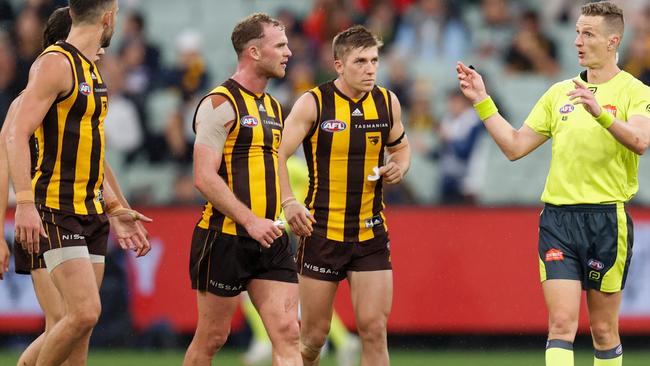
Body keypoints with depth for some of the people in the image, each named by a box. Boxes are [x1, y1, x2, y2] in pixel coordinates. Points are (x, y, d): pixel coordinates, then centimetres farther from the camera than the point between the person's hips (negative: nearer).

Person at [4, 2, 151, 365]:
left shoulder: (92, 72, 17)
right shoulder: (55, 63, -11)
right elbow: (17, 135, -18)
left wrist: (115, 208, 26)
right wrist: (25, 203, -27)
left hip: (92, 212, 9)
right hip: (57, 212, -9)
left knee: (82, 320, 5)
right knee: (84, 313, -17)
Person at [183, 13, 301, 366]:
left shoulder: (273, 107, 17)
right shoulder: (221, 103, -9)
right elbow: (204, 177, -17)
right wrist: (250, 221, -22)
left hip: (271, 240, 7)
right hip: (226, 239, -7)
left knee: (287, 332, -6)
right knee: (212, 337, 3)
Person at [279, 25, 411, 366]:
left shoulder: (387, 102, 5)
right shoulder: (314, 103, -7)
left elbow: (400, 146, 23)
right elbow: (278, 155, -9)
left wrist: (398, 168, 0)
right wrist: (288, 203, -24)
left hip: (371, 233, 3)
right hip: (321, 232, -3)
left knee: (374, 329, -7)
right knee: (314, 335, 3)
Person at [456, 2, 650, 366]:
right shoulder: (559, 93, 14)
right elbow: (515, 146, 14)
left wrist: (600, 112, -38)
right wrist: (483, 102, 6)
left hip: (607, 219, -3)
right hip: (557, 217, 3)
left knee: (604, 330, 6)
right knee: (562, 324, -9)